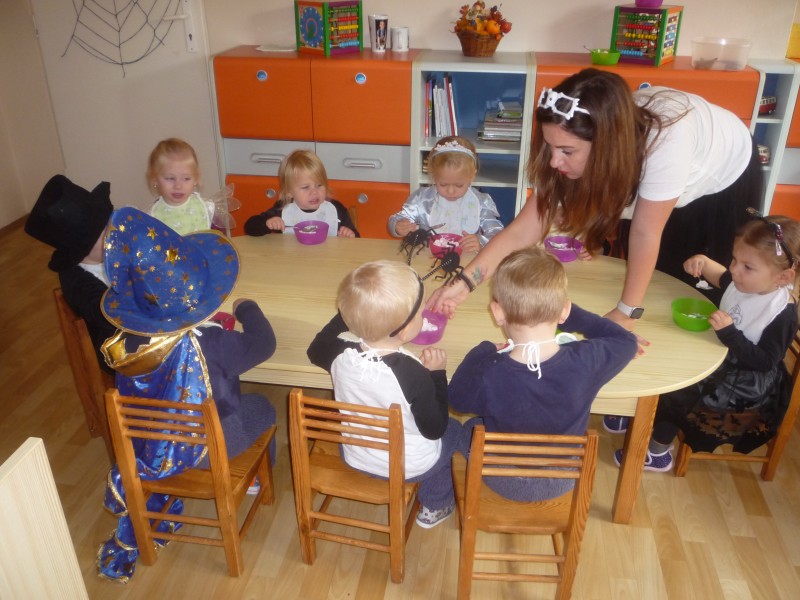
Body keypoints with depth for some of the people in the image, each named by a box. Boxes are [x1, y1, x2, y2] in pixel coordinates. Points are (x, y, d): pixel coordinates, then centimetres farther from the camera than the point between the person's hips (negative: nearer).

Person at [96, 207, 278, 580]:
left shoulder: (125, 343, -19)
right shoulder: (209, 343, -32)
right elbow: (263, 343, -17)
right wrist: (247, 308, 2)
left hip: (150, 442, 3)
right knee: (260, 406, 21)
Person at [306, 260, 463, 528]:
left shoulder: (340, 351, -24)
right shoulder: (413, 374, -37)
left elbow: (315, 352, 2)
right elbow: (434, 429, -21)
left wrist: (347, 315, 5)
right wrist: (436, 374, -15)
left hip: (355, 457, 5)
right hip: (411, 466, -4)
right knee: (454, 430, 25)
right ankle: (434, 508, 40)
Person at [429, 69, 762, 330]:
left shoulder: (665, 140, -46)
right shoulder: (575, 146, -30)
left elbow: (645, 232, -36)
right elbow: (521, 231, -31)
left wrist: (628, 310, -28)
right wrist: (464, 282, -39)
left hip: (725, 179, -3)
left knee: (692, 279, 8)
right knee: (651, 272, 11)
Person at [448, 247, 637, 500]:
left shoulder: (487, 376, -35)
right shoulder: (587, 361, -31)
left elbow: (457, 397, -10)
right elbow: (627, 341, -6)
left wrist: (484, 351, 0)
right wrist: (575, 316, 3)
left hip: (505, 484, -1)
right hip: (564, 482, 2)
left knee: (469, 429, 28)